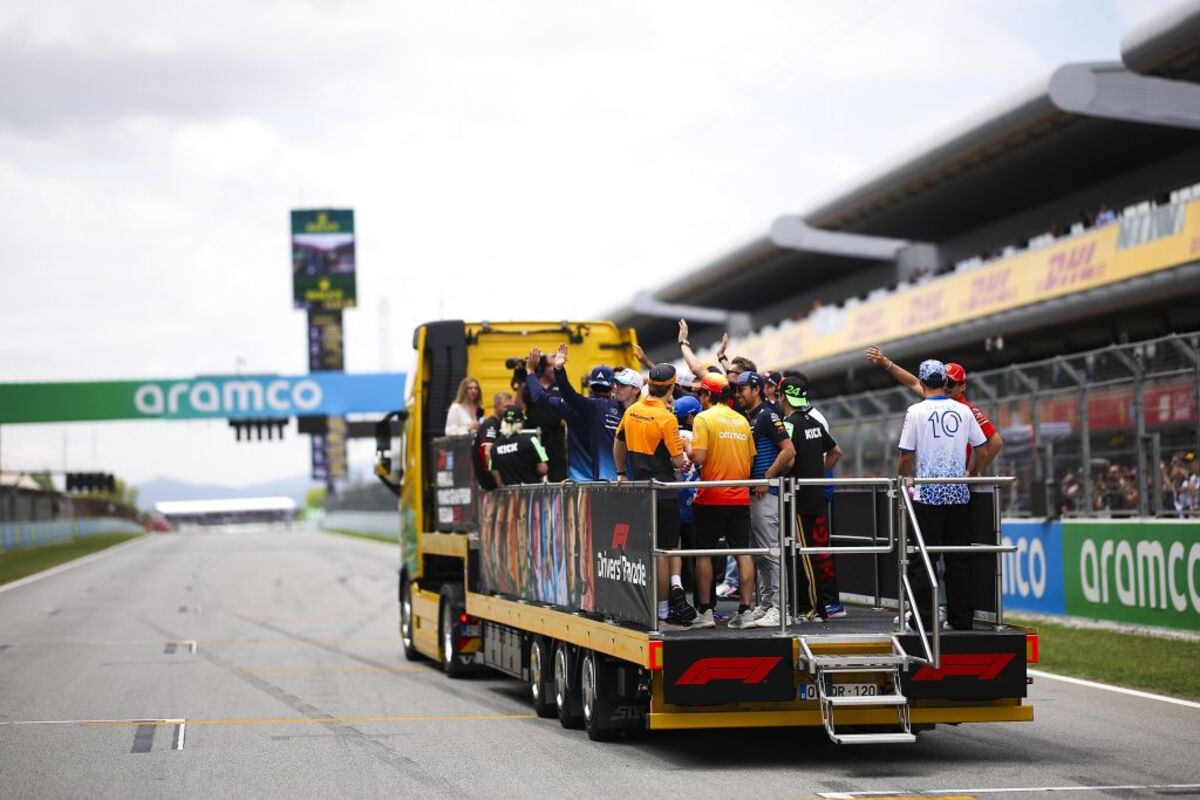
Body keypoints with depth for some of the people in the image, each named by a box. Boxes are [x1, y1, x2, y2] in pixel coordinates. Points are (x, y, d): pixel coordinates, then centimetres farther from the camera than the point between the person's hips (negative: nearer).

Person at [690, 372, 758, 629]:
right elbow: (751, 459, 12)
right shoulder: (742, 420, 10)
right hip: (740, 497, 5)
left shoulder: (704, 418, -8)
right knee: (742, 552, 4)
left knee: (704, 552, 5)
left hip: (711, 497, -5)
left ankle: (705, 611, 4)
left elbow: (698, 457, -16)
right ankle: (746, 610, 0)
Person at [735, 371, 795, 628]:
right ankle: (765, 604, 18)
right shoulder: (746, 418, 17)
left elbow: (789, 451, -18)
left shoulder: (767, 416, -10)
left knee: (771, 551, -9)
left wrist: (766, 478, -18)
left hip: (765, 493, -10)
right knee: (759, 552, 12)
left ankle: (778, 608, -8)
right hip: (750, 493, 10)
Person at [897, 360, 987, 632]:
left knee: (923, 558, -1)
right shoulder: (963, 411, 5)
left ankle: (923, 618, -6)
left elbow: (906, 456, -5)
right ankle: (961, 617, 10)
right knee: (958, 558, 8)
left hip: (928, 494, -3)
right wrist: (971, 474, 26)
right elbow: (982, 448, 11)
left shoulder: (917, 412, -6)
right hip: (958, 492, 4)